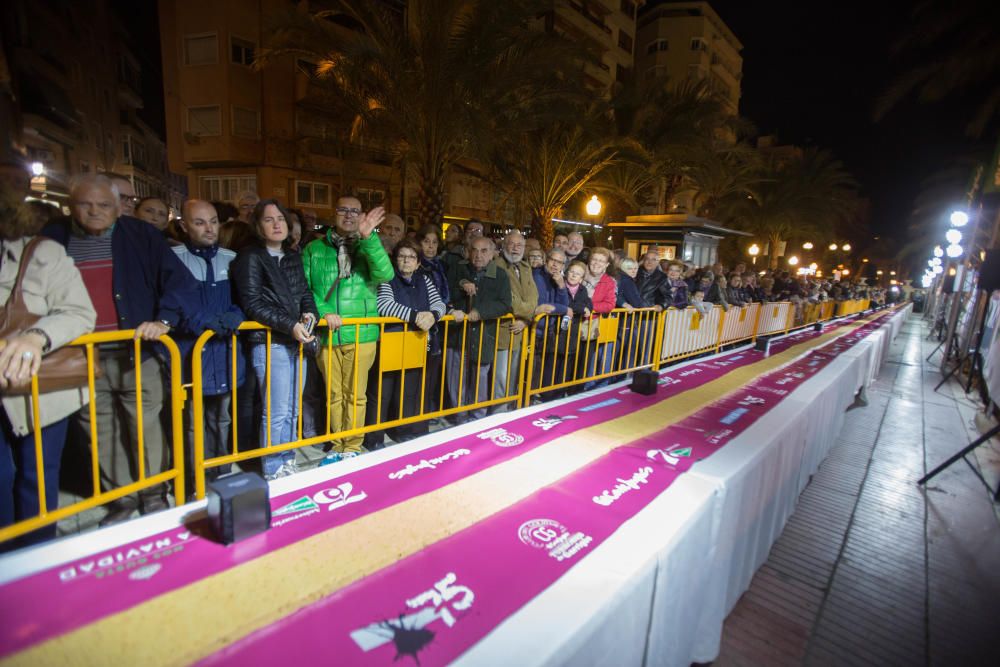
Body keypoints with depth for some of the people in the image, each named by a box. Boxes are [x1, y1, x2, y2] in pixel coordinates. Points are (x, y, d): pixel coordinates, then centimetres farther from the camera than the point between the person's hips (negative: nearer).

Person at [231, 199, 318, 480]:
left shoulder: (293, 257, 15)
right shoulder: (251, 257, -4)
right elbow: (252, 304, -10)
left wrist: (310, 314, -6)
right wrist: (290, 325, -18)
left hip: (297, 341, 6)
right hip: (270, 343, -6)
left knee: (292, 410, 14)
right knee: (277, 412, -3)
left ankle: (287, 461, 28)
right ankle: (274, 471, 12)